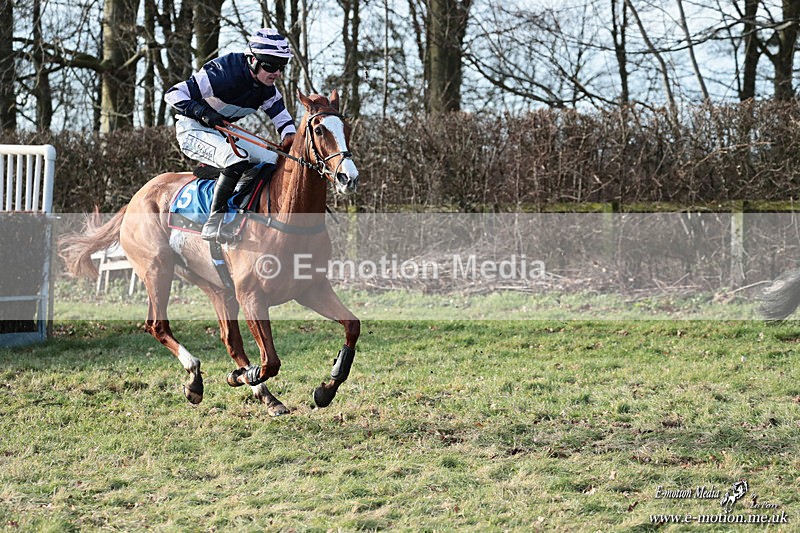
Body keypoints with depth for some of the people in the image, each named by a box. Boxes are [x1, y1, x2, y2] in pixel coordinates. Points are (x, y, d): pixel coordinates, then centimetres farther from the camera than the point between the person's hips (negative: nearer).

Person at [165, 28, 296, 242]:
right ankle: (213, 224, -33)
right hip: (193, 130, -9)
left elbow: (281, 115, 8)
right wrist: (203, 111, -39)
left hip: (225, 131, 9)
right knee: (237, 159, -33)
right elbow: (174, 94, -26)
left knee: (273, 160, 0)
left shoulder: (266, 88, -4)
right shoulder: (224, 74, -28)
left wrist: (289, 134, -16)